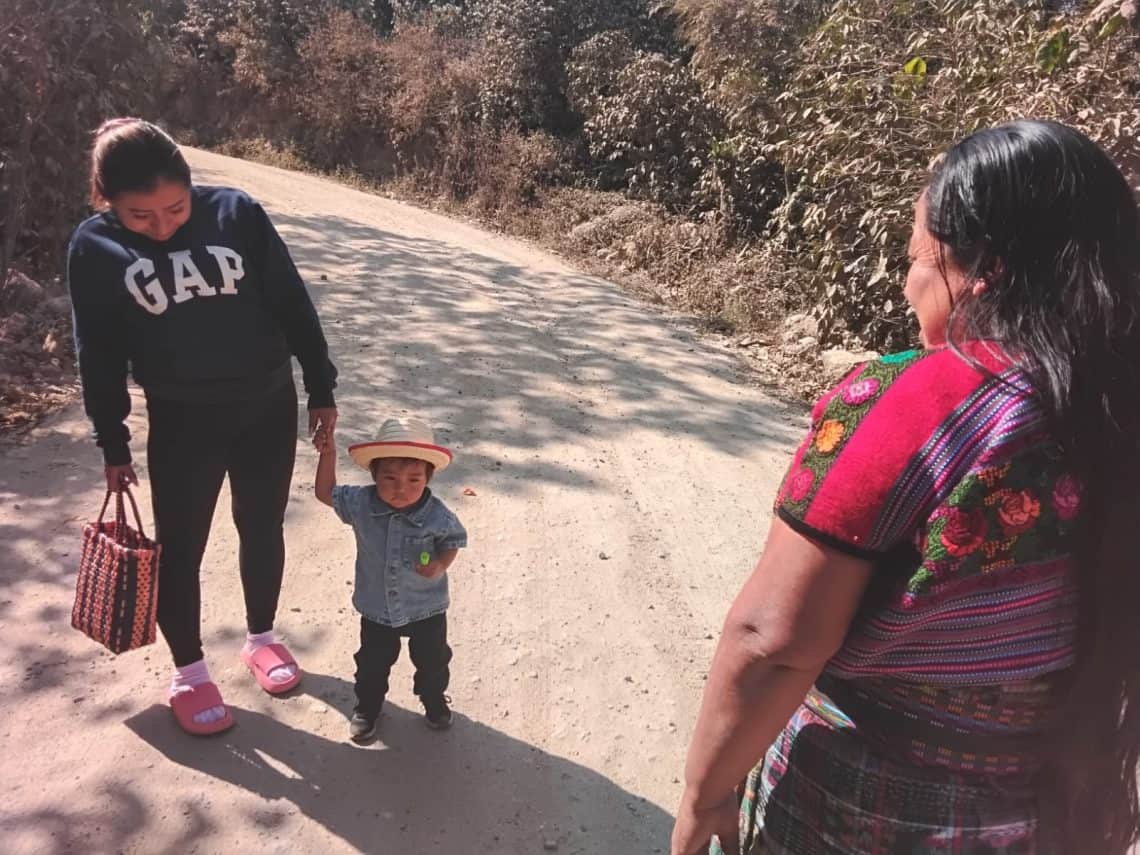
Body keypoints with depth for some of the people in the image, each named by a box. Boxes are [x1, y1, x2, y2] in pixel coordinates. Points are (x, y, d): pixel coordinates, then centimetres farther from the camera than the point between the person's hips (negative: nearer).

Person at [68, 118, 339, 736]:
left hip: (269, 409, 1)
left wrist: (321, 389, 1)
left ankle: (260, 637, 39)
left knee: (262, 530, 15)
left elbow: (292, 305, -3)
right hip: (180, 424, 0)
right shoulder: (94, 247, -8)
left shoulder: (237, 213, -10)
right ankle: (188, 673, 29)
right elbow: (99, 356, 0)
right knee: (180, 548, 8)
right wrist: (112, 444, 4)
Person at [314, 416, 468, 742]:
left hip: (427, 608, -1)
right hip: (377, 608, 1)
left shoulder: (438, 516, -25)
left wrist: (440, 564, -28)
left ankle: (434, 701, 49)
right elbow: (326, 493, -3)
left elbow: (452, 542, -9)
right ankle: (367, 706, 46)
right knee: (372, 662, 20)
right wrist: (328, 454, -14)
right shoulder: (360, 503, -19)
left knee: (432, 659, 20)